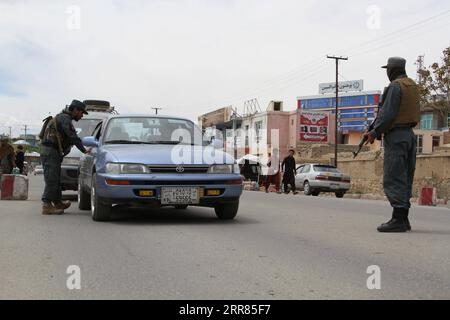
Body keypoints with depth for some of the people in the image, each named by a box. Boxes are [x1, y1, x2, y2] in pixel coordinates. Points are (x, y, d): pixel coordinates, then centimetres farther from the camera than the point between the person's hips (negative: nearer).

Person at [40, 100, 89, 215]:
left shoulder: (62, 117, 22)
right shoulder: (64, 118, -12)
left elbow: (69, 138, 22)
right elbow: (73, 137, -21)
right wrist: (84, 150, -19)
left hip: (54, 153, 11)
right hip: (50, 152, -11)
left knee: (56, 180, 17)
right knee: (51, 180, -10)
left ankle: (58, 203, 27)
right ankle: (47, 206, -9)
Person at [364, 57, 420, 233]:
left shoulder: (395, 86, -11)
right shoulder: (413, 85, 16)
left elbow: (388, 114, -18)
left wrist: (375, 133, -14)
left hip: (396, 136, -9)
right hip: (410, 134, 9)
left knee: (393, 179, -8)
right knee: (405, 179, 11)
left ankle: (398, 219, -10)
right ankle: (403, 219, 15)